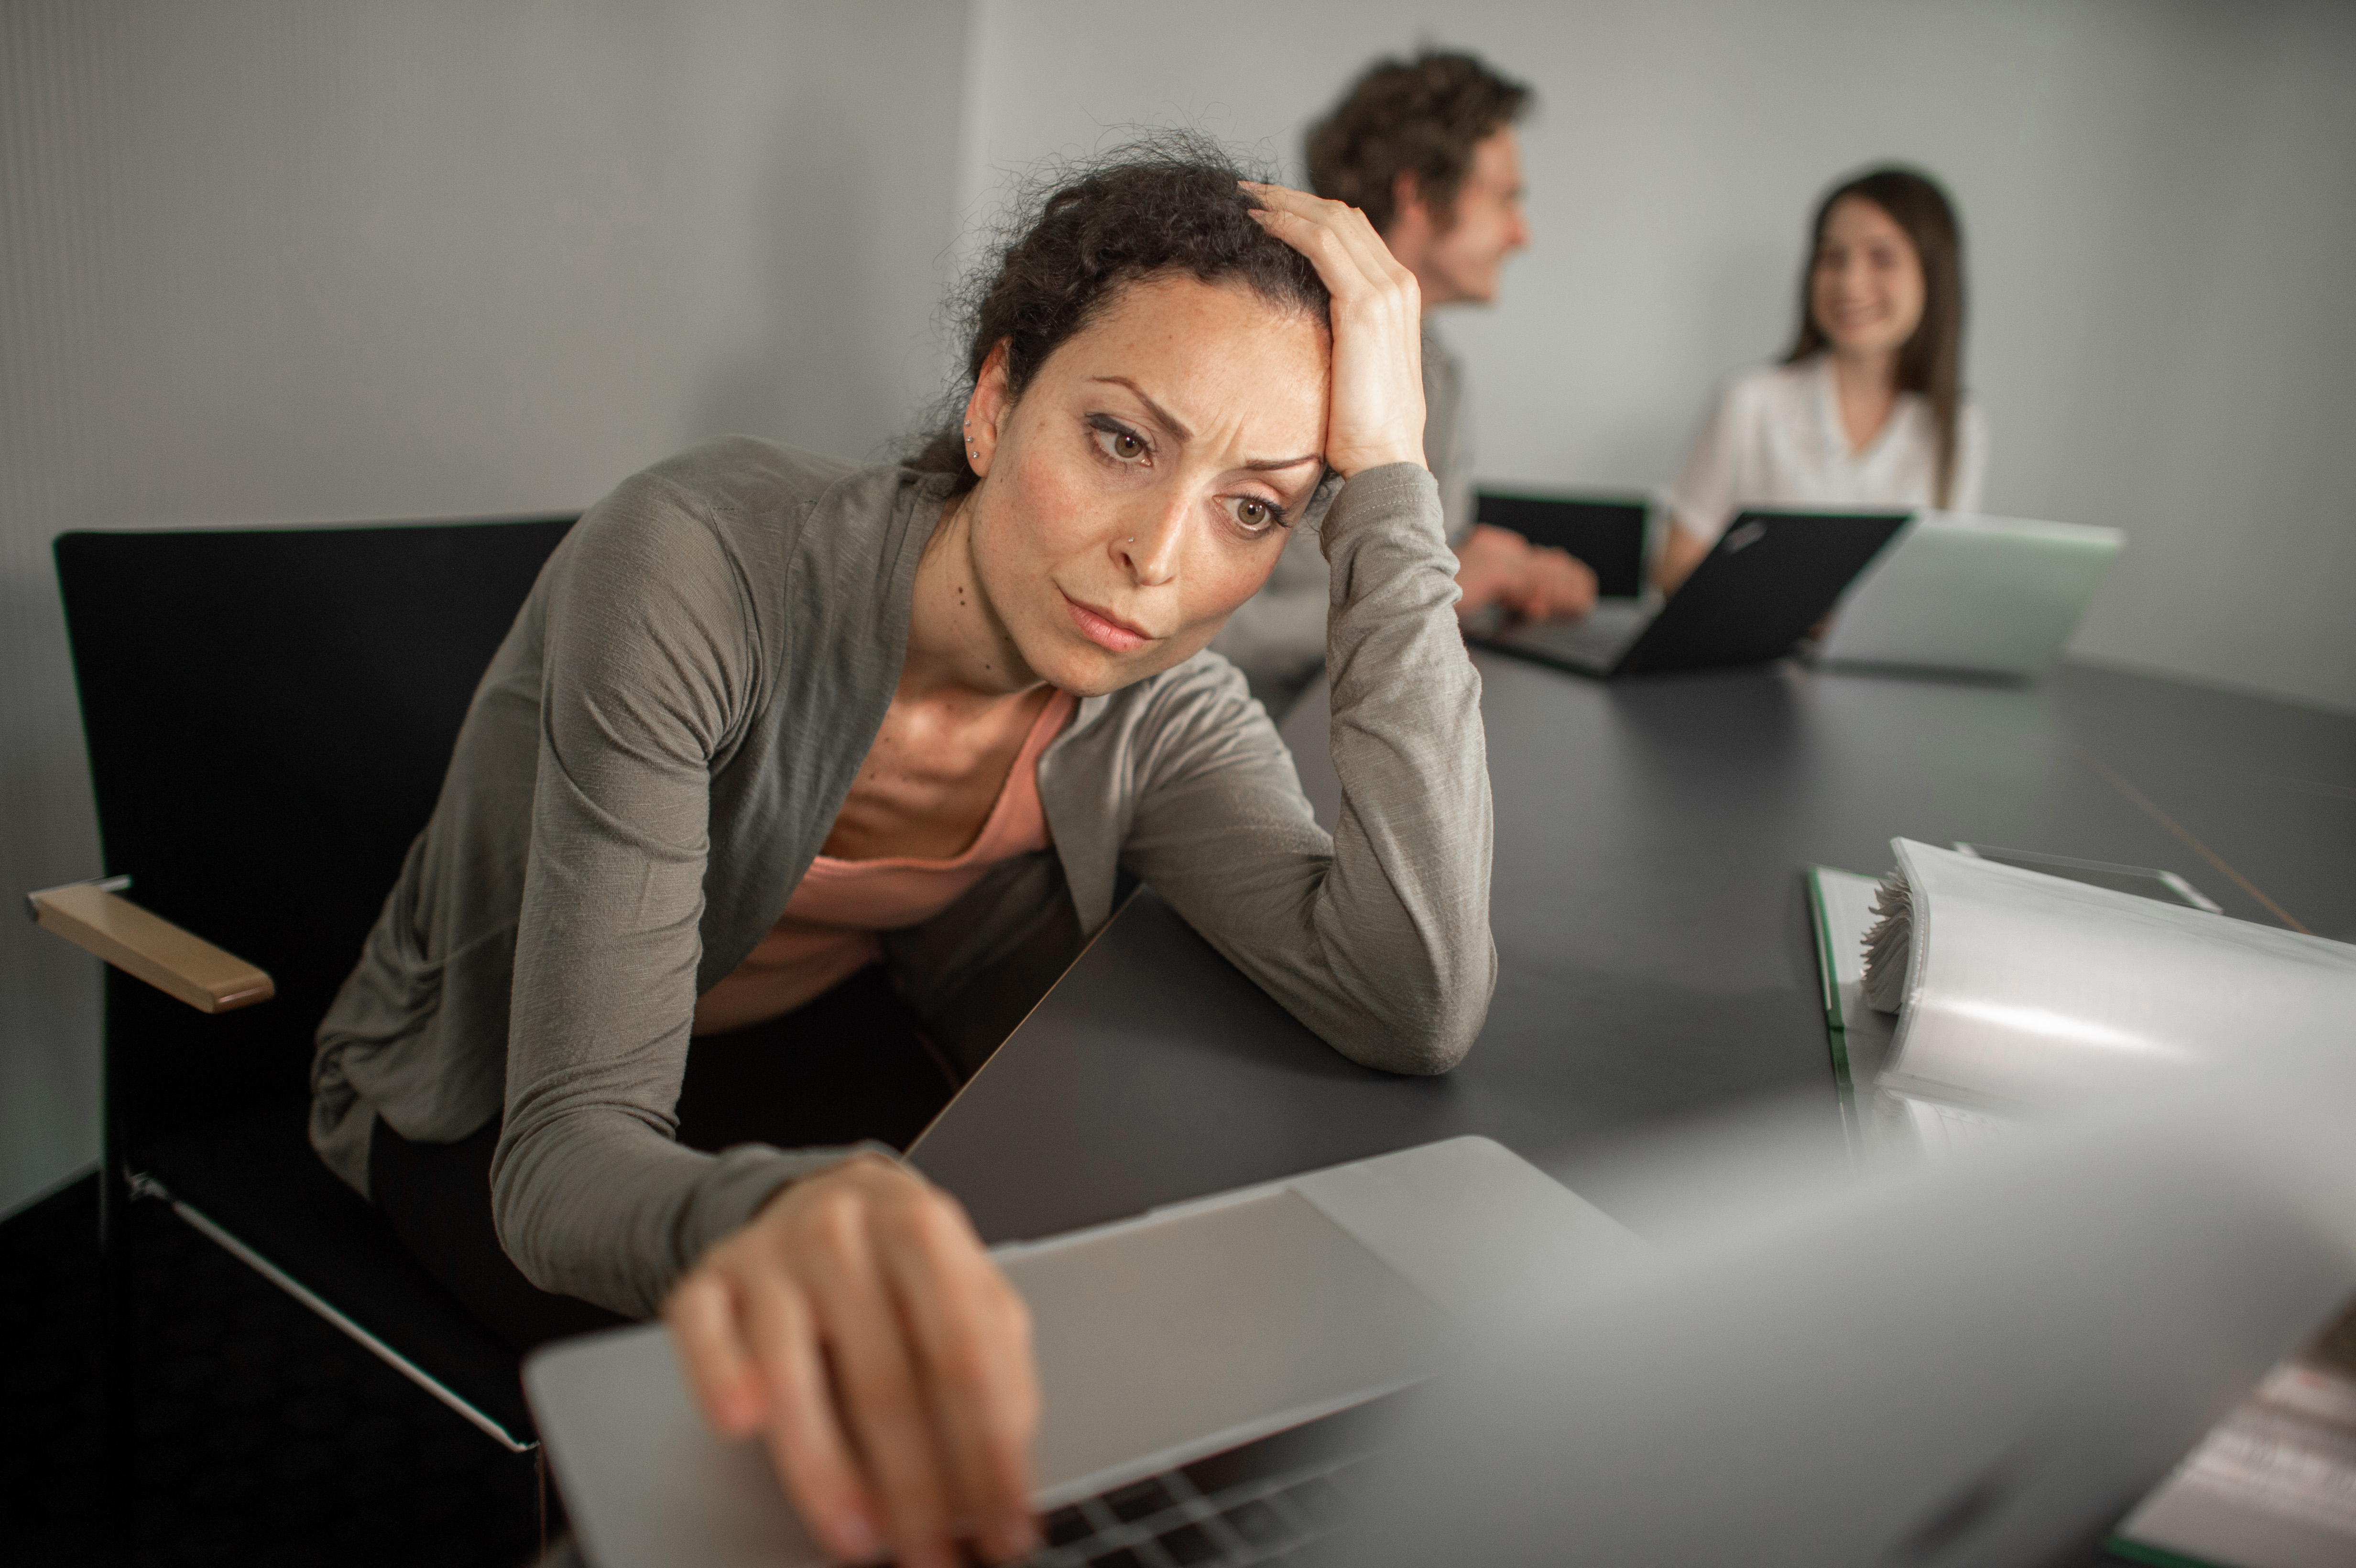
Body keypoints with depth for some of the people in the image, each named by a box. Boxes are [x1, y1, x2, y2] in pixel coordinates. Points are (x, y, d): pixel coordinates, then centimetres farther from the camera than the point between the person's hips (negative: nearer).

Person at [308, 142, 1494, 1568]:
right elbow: (566, 1153, -37)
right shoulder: (702, 569, -33)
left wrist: (1392, 482, -36)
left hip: (832, 1052, 4)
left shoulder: (1161, 709, -19)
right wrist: (765, 1216, -64)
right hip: (487, 1107, -3)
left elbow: (1422, 1009, -34)